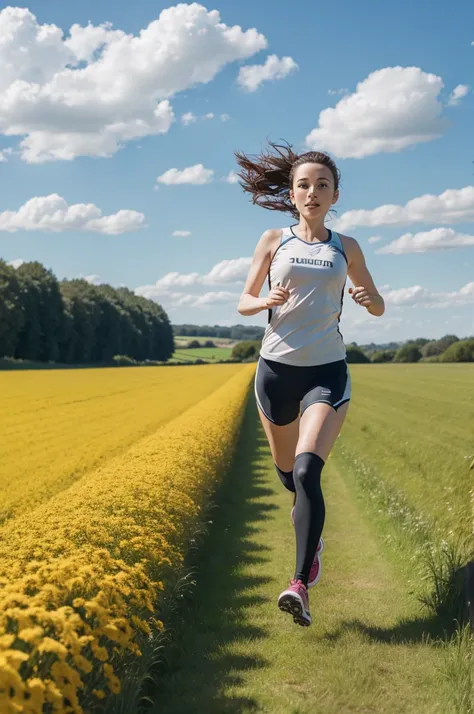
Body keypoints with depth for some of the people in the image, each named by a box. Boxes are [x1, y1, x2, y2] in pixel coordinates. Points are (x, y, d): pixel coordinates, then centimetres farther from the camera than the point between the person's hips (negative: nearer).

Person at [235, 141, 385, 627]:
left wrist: (368, 300, -10)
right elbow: (243, 303, 7)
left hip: (327, 372, -2)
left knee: (307, 471, -20)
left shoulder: (346, 248, 7)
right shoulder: (273, 241, 6)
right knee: (286, 469, 17)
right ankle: (311, 526, 50)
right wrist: (267, 301, -16)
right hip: (276, 368, 2)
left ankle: (301, 586, -21)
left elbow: (379, 307, 14)